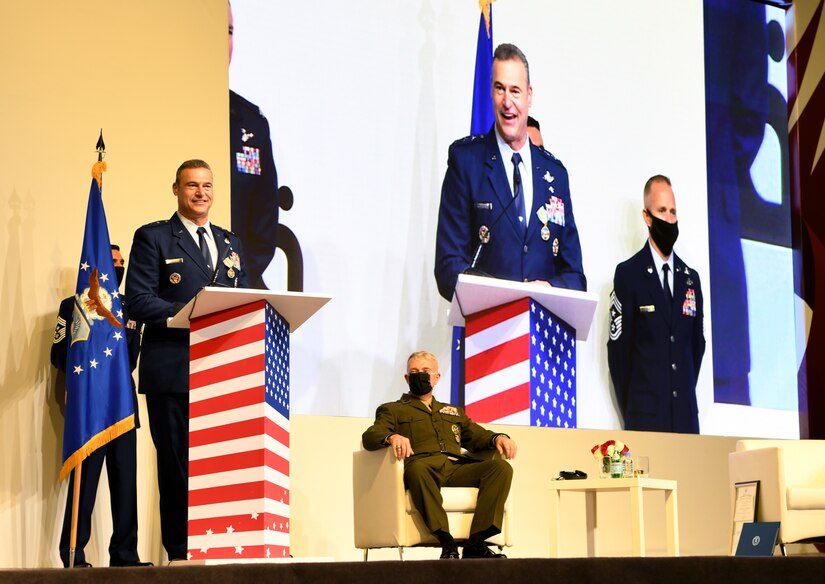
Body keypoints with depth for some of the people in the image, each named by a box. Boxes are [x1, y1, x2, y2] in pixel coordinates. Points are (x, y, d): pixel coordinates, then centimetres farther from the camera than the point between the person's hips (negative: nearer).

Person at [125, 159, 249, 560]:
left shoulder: (231, 244, 20)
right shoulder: (153, 238, 4)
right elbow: (138, 301, -7)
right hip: (172, 372, -4)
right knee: (177, 464, -2)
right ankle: (179, 554, 4)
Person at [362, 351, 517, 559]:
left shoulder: (454, 412, 38)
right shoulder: (392, 410, 25)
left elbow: (477, 436, 23)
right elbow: (369, 437, 7)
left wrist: (497, 438, -1)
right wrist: (392, 437, -18)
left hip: (456, 468, 4)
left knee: (501, 467, -24)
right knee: (417, 468, -41)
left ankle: (476, 543, -34)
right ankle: (446, 541, -45)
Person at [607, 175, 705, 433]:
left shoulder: (691, 278, 15)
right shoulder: (628, 274, -1)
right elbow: (618, 348, -2)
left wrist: (686, 398, 11)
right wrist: (631, 410, -1)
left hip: (686, 415, 4)